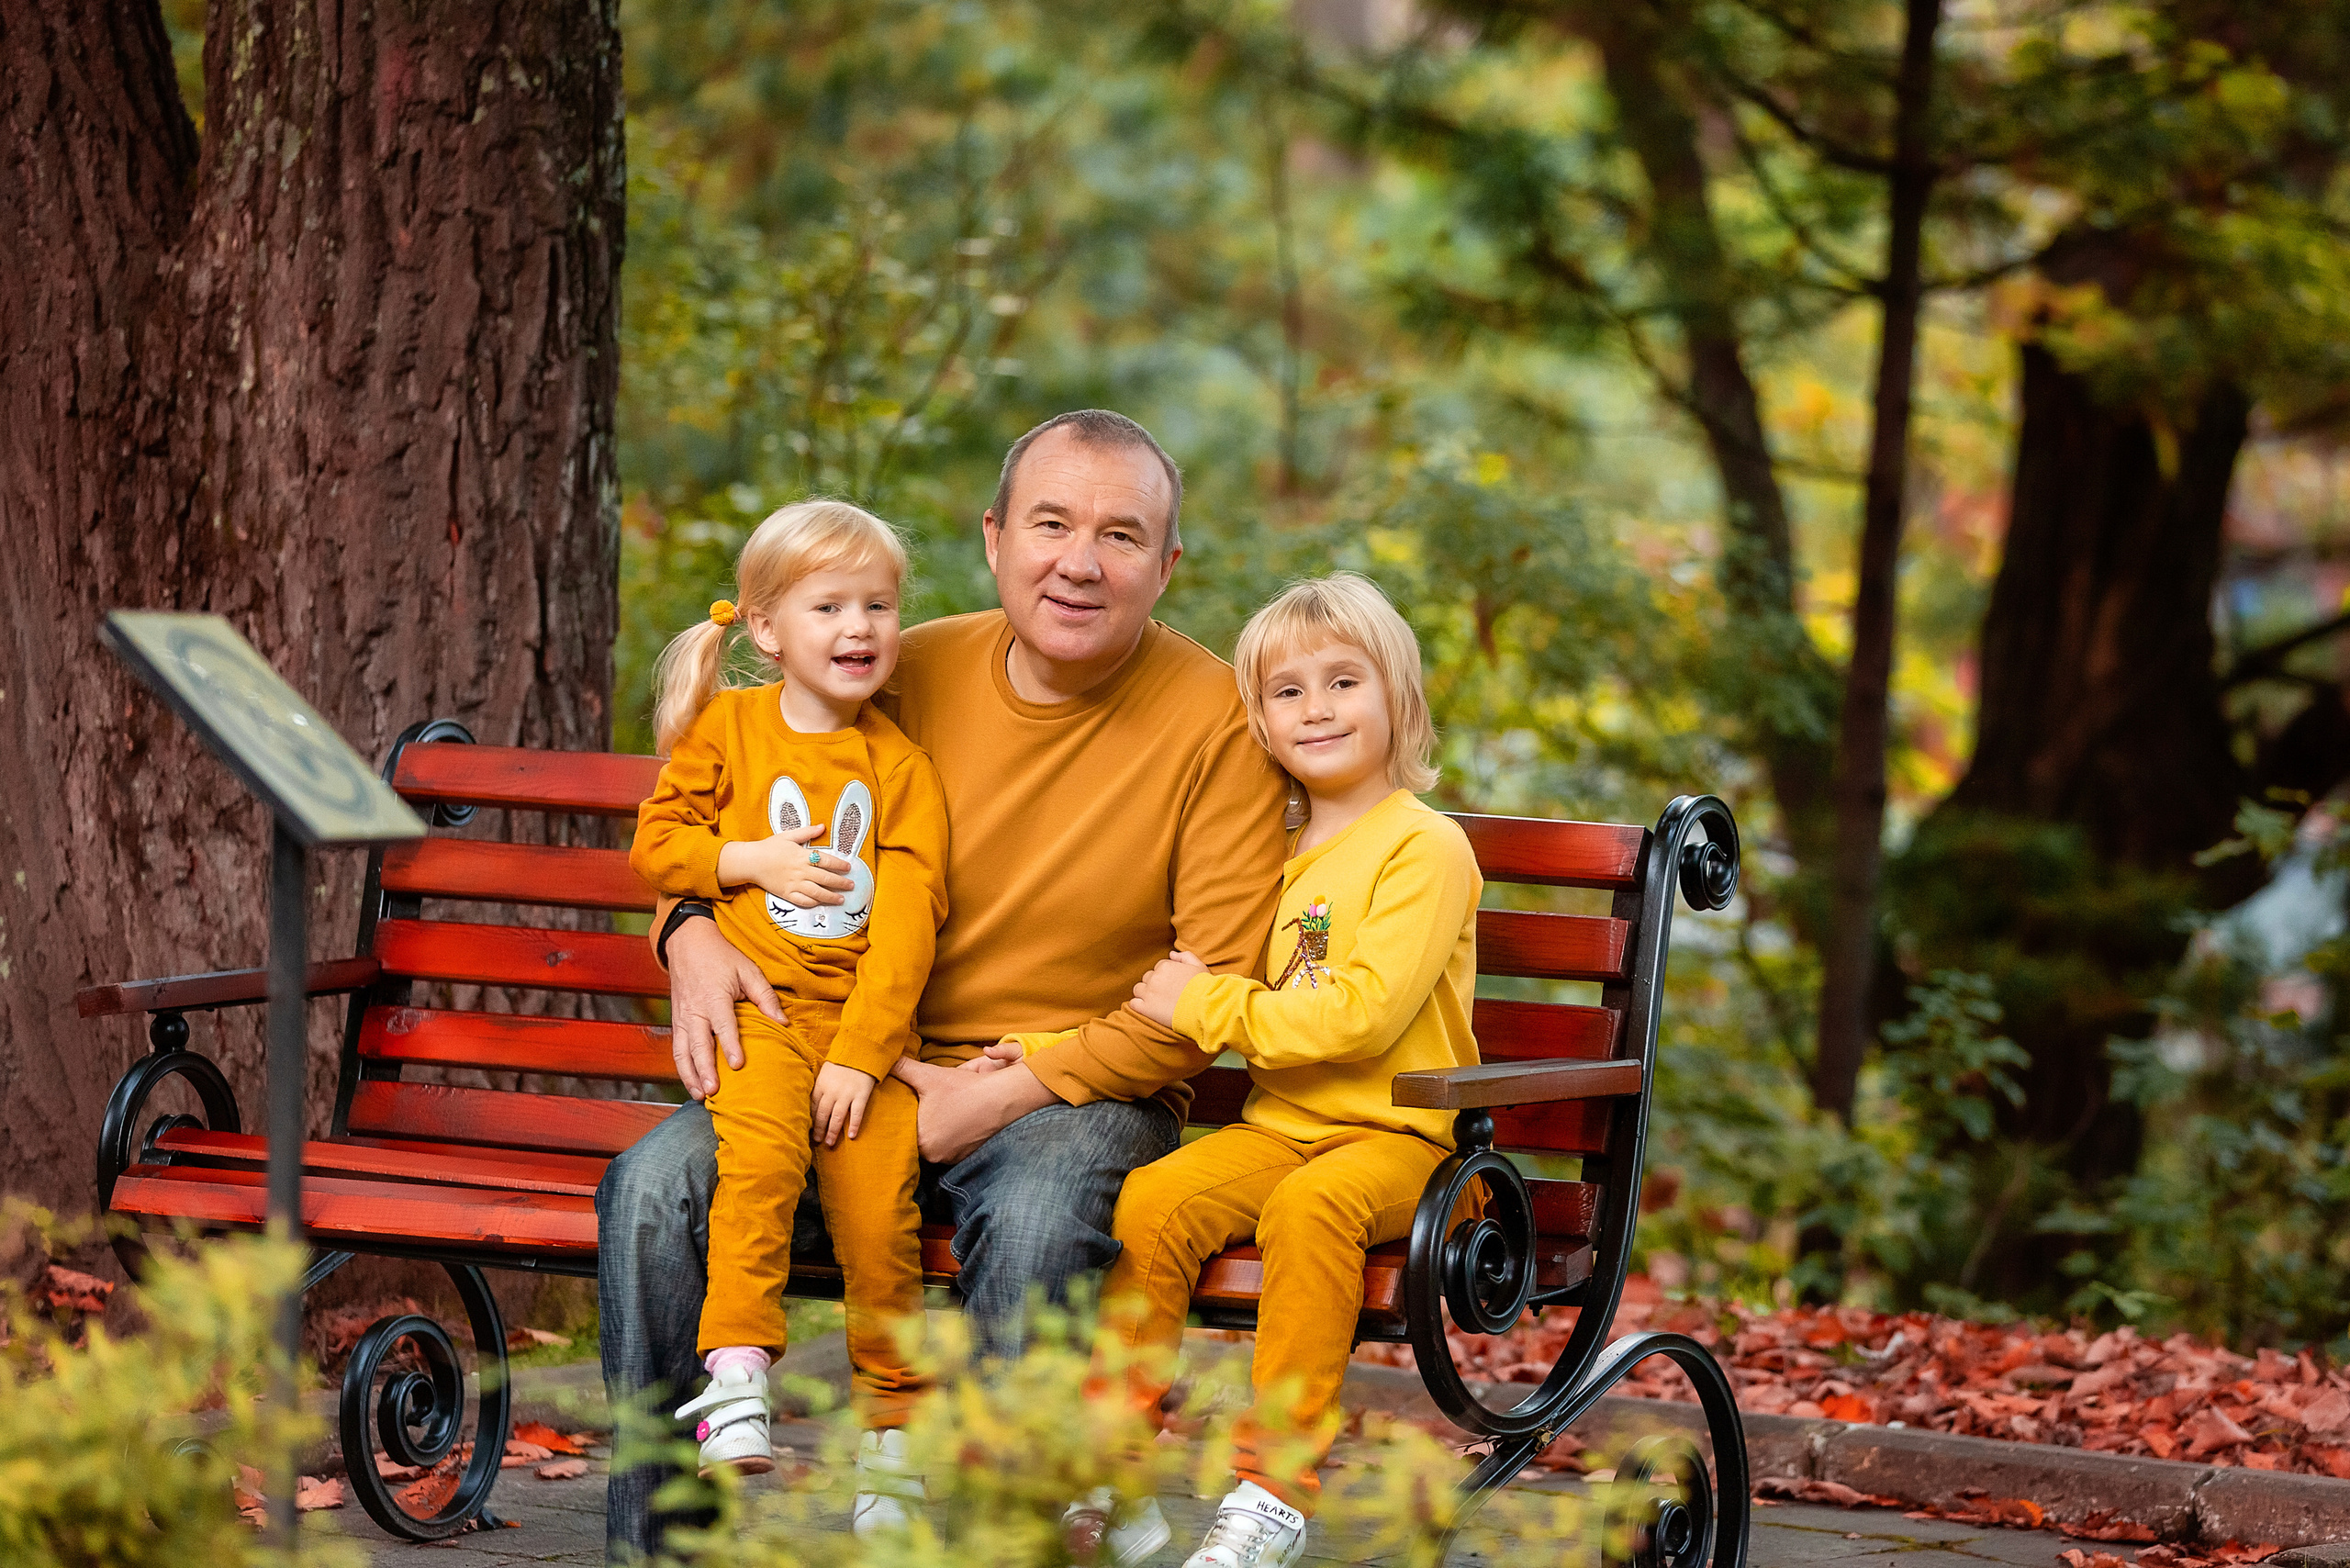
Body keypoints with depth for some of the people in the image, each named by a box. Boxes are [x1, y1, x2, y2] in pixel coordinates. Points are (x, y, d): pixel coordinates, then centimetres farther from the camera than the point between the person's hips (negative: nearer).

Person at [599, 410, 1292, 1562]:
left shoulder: (1215, 722, -7)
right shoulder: (910, 677, 4)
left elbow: (1217, 989, -10)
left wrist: (1009, 1093, -16)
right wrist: (692, 936, -9)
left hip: (1080, 1092, -4)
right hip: (870, 1072, 4)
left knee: (1033, 1225, -37)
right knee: (653, 1187, -19)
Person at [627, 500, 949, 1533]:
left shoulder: (899, 766, 7)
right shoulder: (727, 725, 9)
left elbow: (907, 918, -1)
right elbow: (655, 846, 10)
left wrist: (861, 1054, -11)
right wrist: (755, 859, -7)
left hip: (867, 1023, 1)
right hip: (755, 1008, -1)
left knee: (879, 1198, -15)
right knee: (760, 1152, -29)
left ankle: (891, 1426, 0)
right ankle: (736, 1377, -32)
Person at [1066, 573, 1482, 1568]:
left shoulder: (1424, 847, -7)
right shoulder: (1279, 850, 16)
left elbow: (1365, 1012, -19)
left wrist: (1208, 1007, -14)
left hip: (1397, 1139, -6)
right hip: (1277, 1125, 6)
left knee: (1309, 1207, -36)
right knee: (1149, 1204, -19)